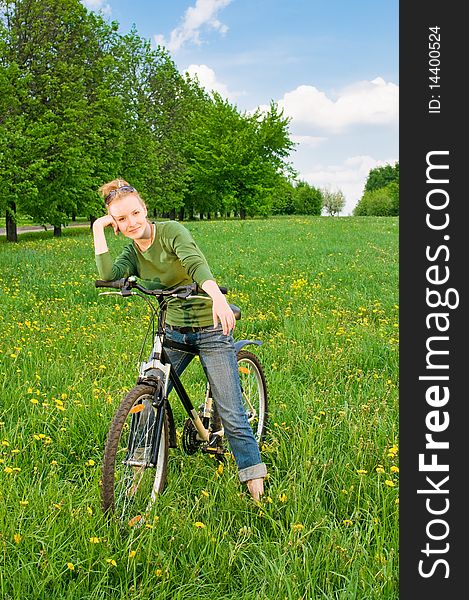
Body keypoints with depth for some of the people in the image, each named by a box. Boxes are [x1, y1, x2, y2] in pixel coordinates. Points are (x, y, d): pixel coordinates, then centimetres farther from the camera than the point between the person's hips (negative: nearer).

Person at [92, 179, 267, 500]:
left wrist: (218, 297, -51)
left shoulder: (171, 231, -14)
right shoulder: (132, 252, 3)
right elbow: (109, 277, -16)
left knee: (231, 414, -3)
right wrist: (98, 232, -12)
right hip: (173, 331, 5)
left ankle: (255, 481, 12)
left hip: (211, 329, -5)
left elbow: (196, 263, -33)